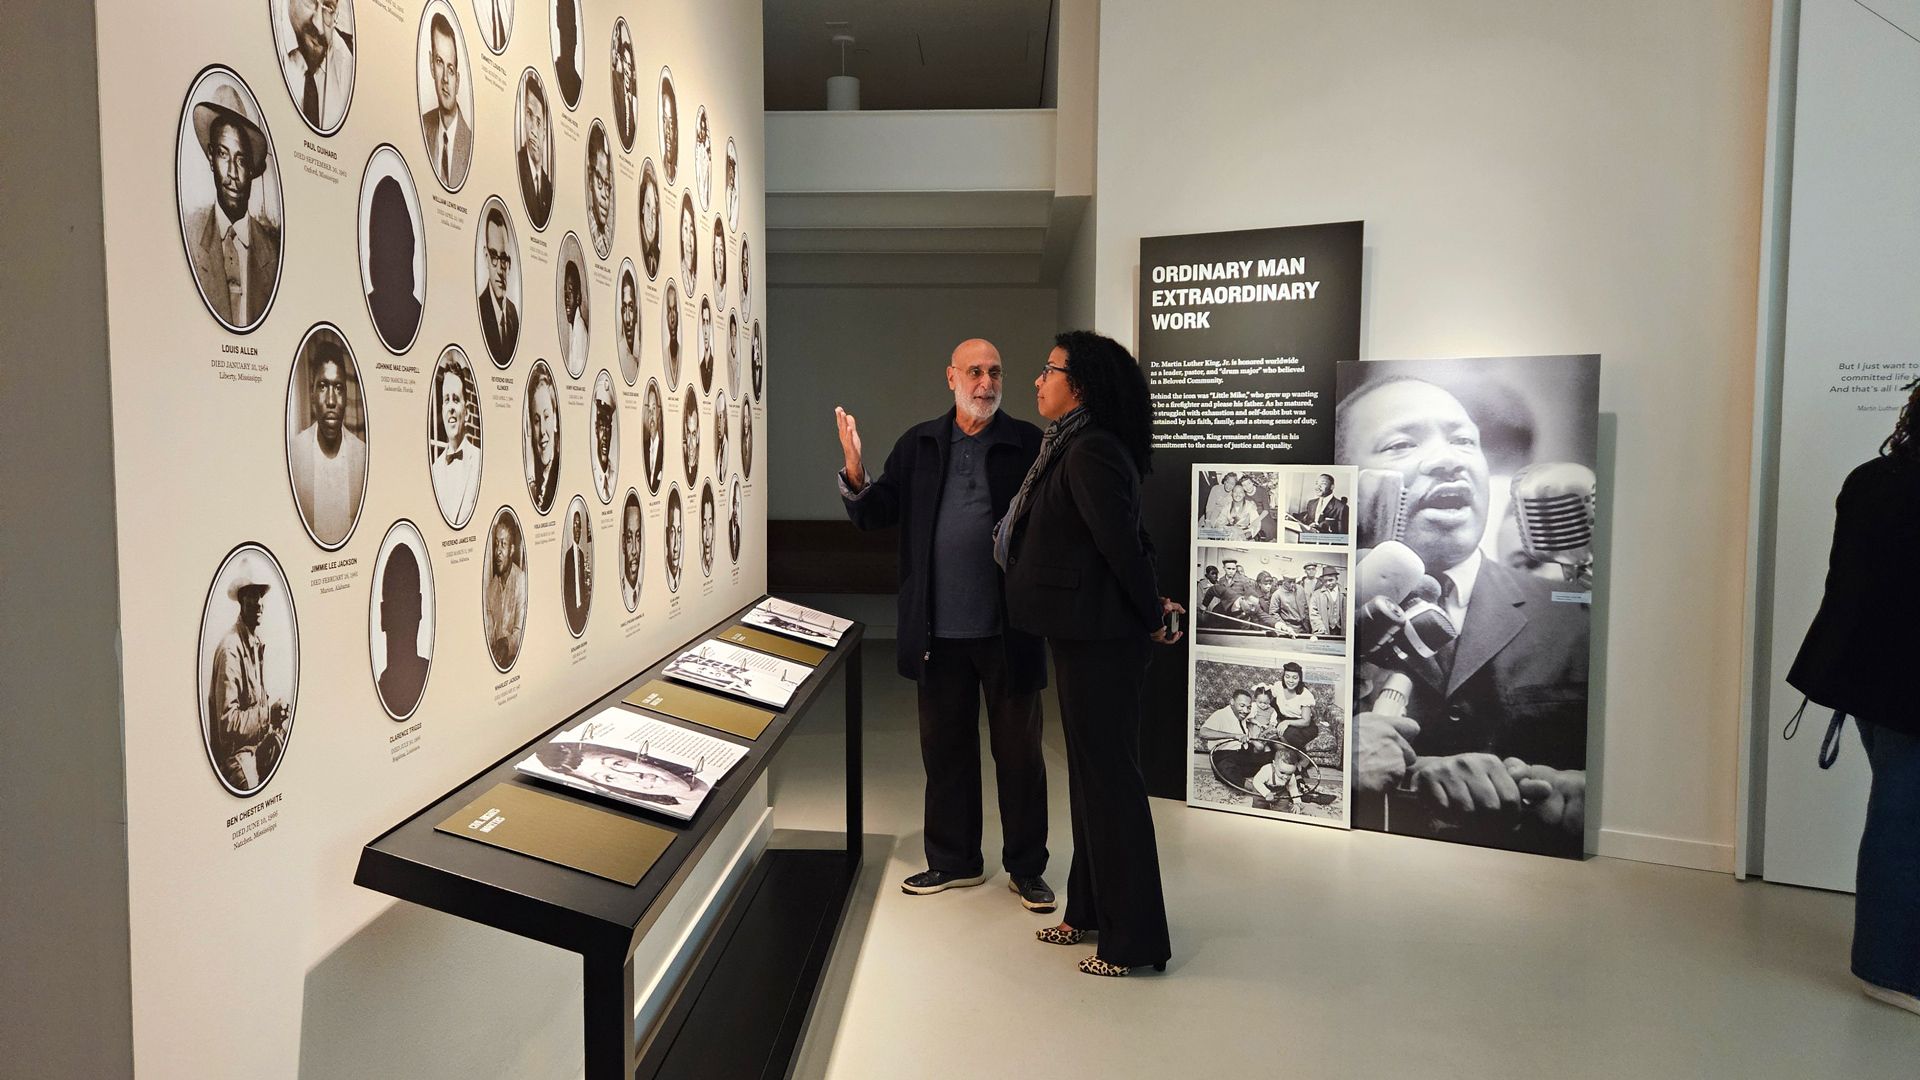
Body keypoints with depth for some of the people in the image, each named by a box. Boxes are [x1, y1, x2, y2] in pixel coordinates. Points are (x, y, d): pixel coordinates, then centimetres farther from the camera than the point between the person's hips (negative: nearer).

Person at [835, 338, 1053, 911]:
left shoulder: (1029, 444, -3)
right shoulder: (919, 444, 6)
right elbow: (876, 515, 4)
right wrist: (855, 473, -15)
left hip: (1008, 629, -3)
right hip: (940, 629, 3)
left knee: (1018, 751, 8)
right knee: (945, 747, 14)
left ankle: (1026, 867, 23)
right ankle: (953, 859, 30)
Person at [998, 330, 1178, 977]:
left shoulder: (1090, 452, -19)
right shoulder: (1074, 449, 13)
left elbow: (1122, 543, -23)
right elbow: (1129, 540, 16)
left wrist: (1152, 618, -12)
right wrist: (1150, 608, 11)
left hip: (1101, 642, -10)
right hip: (1085, 634, 10)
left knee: (1109, 778, -2)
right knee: (1091, 772, 18)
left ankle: (1134, 940, 9)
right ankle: (1091, 911, 32)